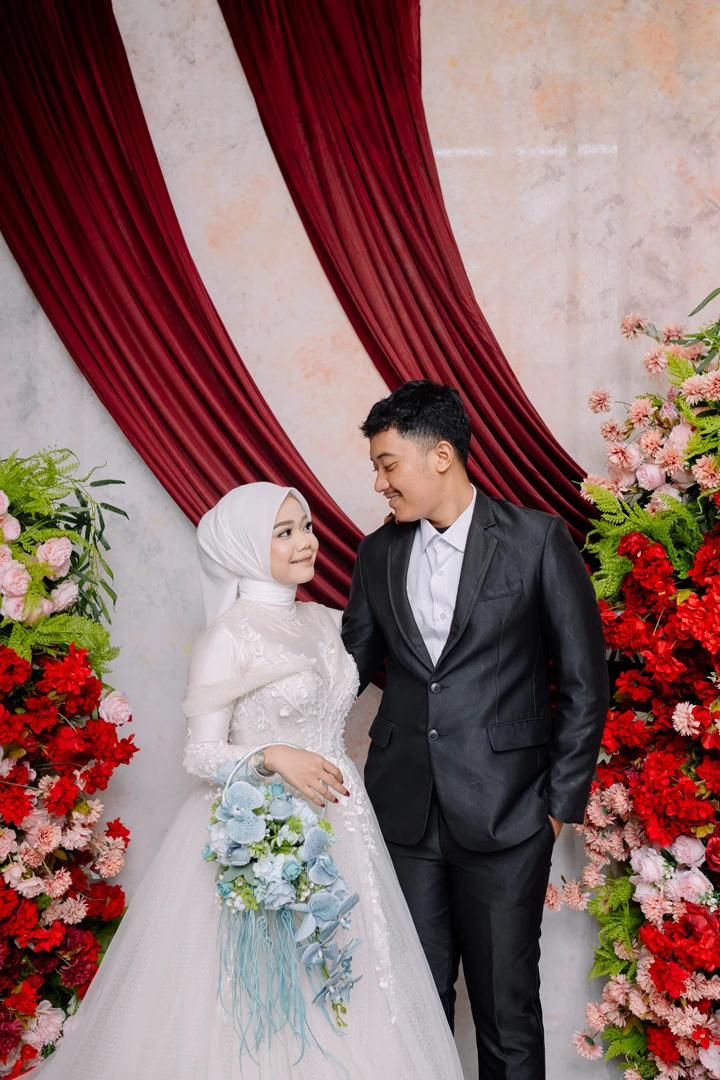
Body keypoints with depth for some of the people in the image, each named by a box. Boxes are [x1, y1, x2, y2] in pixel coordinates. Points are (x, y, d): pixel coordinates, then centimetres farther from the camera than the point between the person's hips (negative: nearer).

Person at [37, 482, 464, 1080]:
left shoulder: (323, 621, 8)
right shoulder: (227, 637, -11)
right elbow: (202, 752, -12)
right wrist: (274, 756, -26)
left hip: (338, 823, 6)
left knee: (343, 997, 11)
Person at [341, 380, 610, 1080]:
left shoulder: (538, 538, -5)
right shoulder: (378, 554, 8)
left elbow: (584, 679, -3)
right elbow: (351, 663, 13)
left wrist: (564, 799, -4)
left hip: (505, 813, -3)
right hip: (405, 809, 4)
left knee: (506, 1002, 7)